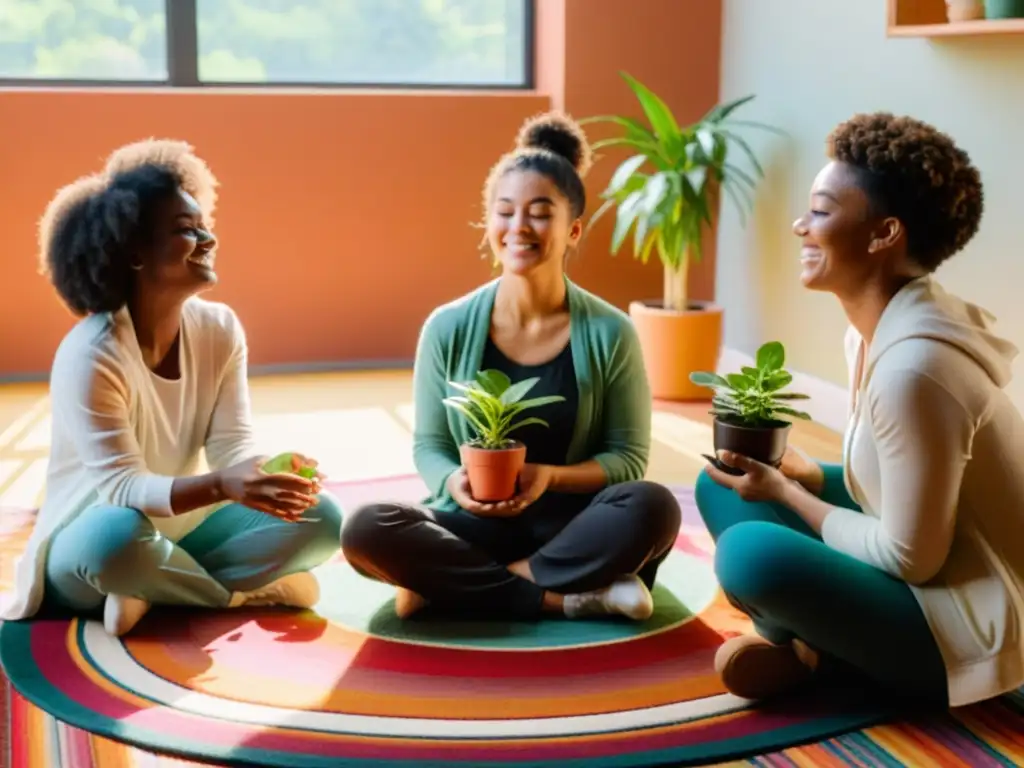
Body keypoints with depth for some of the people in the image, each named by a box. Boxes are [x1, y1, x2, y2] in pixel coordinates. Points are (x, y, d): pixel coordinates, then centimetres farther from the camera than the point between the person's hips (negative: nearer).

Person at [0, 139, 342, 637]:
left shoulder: (221, 330, -6)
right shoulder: (91, 356, -24)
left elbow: (232, 445, -10)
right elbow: (121, 488, -29)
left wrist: (270, 475, -35)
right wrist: (219, 485, -47)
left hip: (182, 529, 6)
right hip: (95, 543, -5)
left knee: (319, 517, -15)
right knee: (120, 536, -41)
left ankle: (153, 593, -14)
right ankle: (249, 592, -15)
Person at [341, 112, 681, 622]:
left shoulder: (609, 333, -6)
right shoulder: (448, 328, -4)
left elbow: (629, 458, -3)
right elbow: (429, 445, 4)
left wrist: (551, 476, -21)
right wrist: (454, 482, -20)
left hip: (567, 525, 0)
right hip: (475, 525, 1)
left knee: (653, 508, -32)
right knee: (365, 530, -27)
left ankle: (447, 585, -20)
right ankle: (572, 598, -22)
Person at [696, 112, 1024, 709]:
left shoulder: (914, 366, -29)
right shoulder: (877, 329, 1)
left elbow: (911, 558, -23)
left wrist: (787, 494, -12)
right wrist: (807, 475, -3)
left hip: (967, 628, -9)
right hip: (928, 585, 9)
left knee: (750, 551, -29)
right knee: (723, 481, 7)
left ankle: (813, 654, 0)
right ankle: (811, 644, -4)